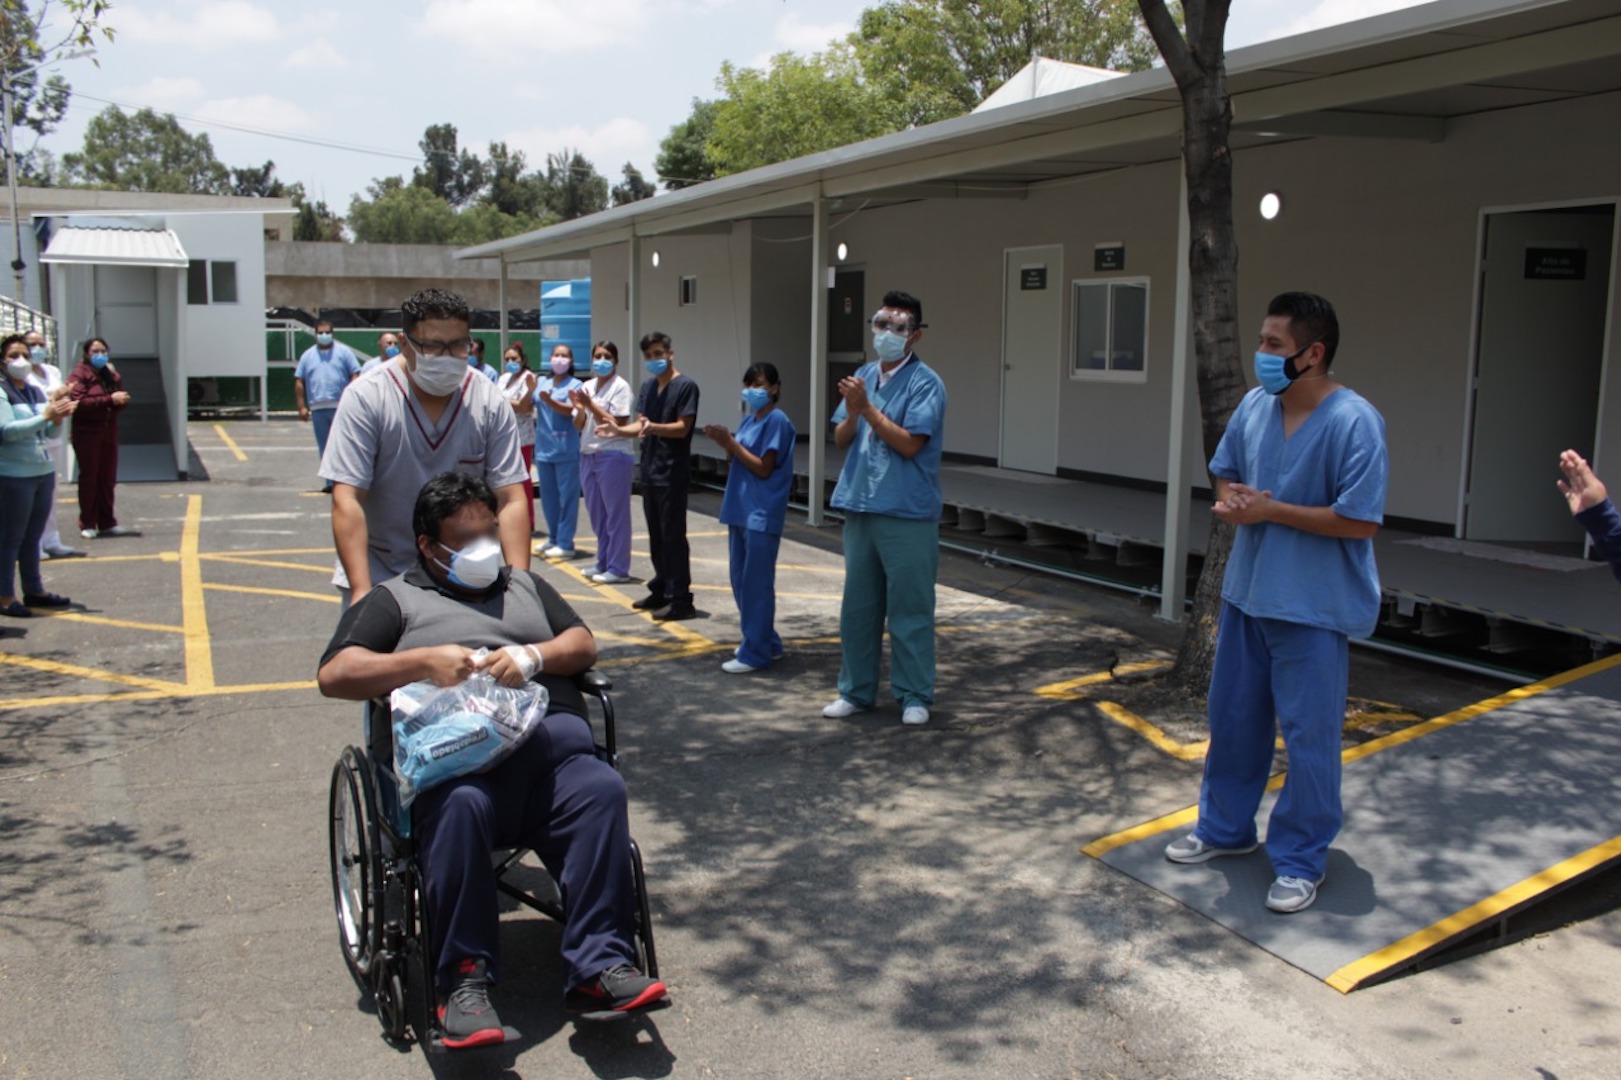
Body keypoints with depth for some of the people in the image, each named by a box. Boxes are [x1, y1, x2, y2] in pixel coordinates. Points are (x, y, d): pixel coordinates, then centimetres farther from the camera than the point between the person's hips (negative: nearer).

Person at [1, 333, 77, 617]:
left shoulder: (37, 391, 12)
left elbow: (51, 434, 13)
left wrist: (58, 418, -7)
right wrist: (45, 416, -24)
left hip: (44, 471, 6)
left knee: (33, 537, 14)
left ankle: (34, 590, 22)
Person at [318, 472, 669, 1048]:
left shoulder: (524, 584, 33)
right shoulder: (396, 599, 22)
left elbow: (583, 644, 23)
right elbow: (334, 675, 8)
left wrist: (533, 657, 0)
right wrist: (424, 662, -6)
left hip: (551, 736, 3)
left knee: (601, 791, -29)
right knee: (459, 808, -37)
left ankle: (599, 968, -28)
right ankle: (465, 982, -27)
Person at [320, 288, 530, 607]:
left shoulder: (491, 404, -7)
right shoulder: (365, 399, -13)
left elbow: (511, 500, -10)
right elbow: (347, 501, -17)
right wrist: (362, 593, -25)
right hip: (379, 576, -1)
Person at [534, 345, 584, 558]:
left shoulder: (575, 385, -2)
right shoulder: (542, 382, 13)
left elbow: (568, 410, -17)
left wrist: (549, 400, -31)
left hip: (566, 449, -6)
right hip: (544, 447, 6)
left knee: (567, 497, -4)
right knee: (548, 497, 13)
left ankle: (565, 543, -1)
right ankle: (553, 539, 25)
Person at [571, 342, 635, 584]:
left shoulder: (620, 387, -7)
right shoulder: (586, 386, 10)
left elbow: (618, 424, -14)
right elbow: (578, 425, 11)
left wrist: (592, 405, -15)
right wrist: (581, 409, -9)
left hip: (614, 457, -7)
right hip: (588, 455, 7)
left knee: (616, 514, -1)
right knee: (596, 512, 14)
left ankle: (618, 568, 4)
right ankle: (603, 563, 25)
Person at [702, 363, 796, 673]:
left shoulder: (777, 421, -11)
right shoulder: (748, 420, 14)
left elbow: (763, 468, -15)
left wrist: (731, 444, -14)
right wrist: (726, 444, -3)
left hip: (762, 516, -9)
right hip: (741, 512, 9)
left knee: (756, 584, -4)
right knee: (741, 582, 13)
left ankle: (755, 653, 2)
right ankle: (765, 642, 25)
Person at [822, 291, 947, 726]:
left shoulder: (925, 383, -9)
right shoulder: (863, 377, 11)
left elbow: (909, 443, -17)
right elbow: (841, 440, 11)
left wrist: (866, 407, -17)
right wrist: (852, 413, -9)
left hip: (907, 514, -6)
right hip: (860, 507, 6)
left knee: (910, 608, 2)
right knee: (857, 605, 13)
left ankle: (915, 696, 13)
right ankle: (856, 690, 24)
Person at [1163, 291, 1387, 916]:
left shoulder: (1353, 422, -19)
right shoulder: (1254, 407, 1)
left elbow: (1359, 521, -21)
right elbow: (1225, 474, 16)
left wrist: (1271, 510, -19)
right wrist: (1230, 500, -7)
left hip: (1315, 608, -7)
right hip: (1247, 593, 7)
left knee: (1308, 735, 3)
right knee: (1232, 717, 18)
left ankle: (1300, 861, 19)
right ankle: (1225, 827, 37)